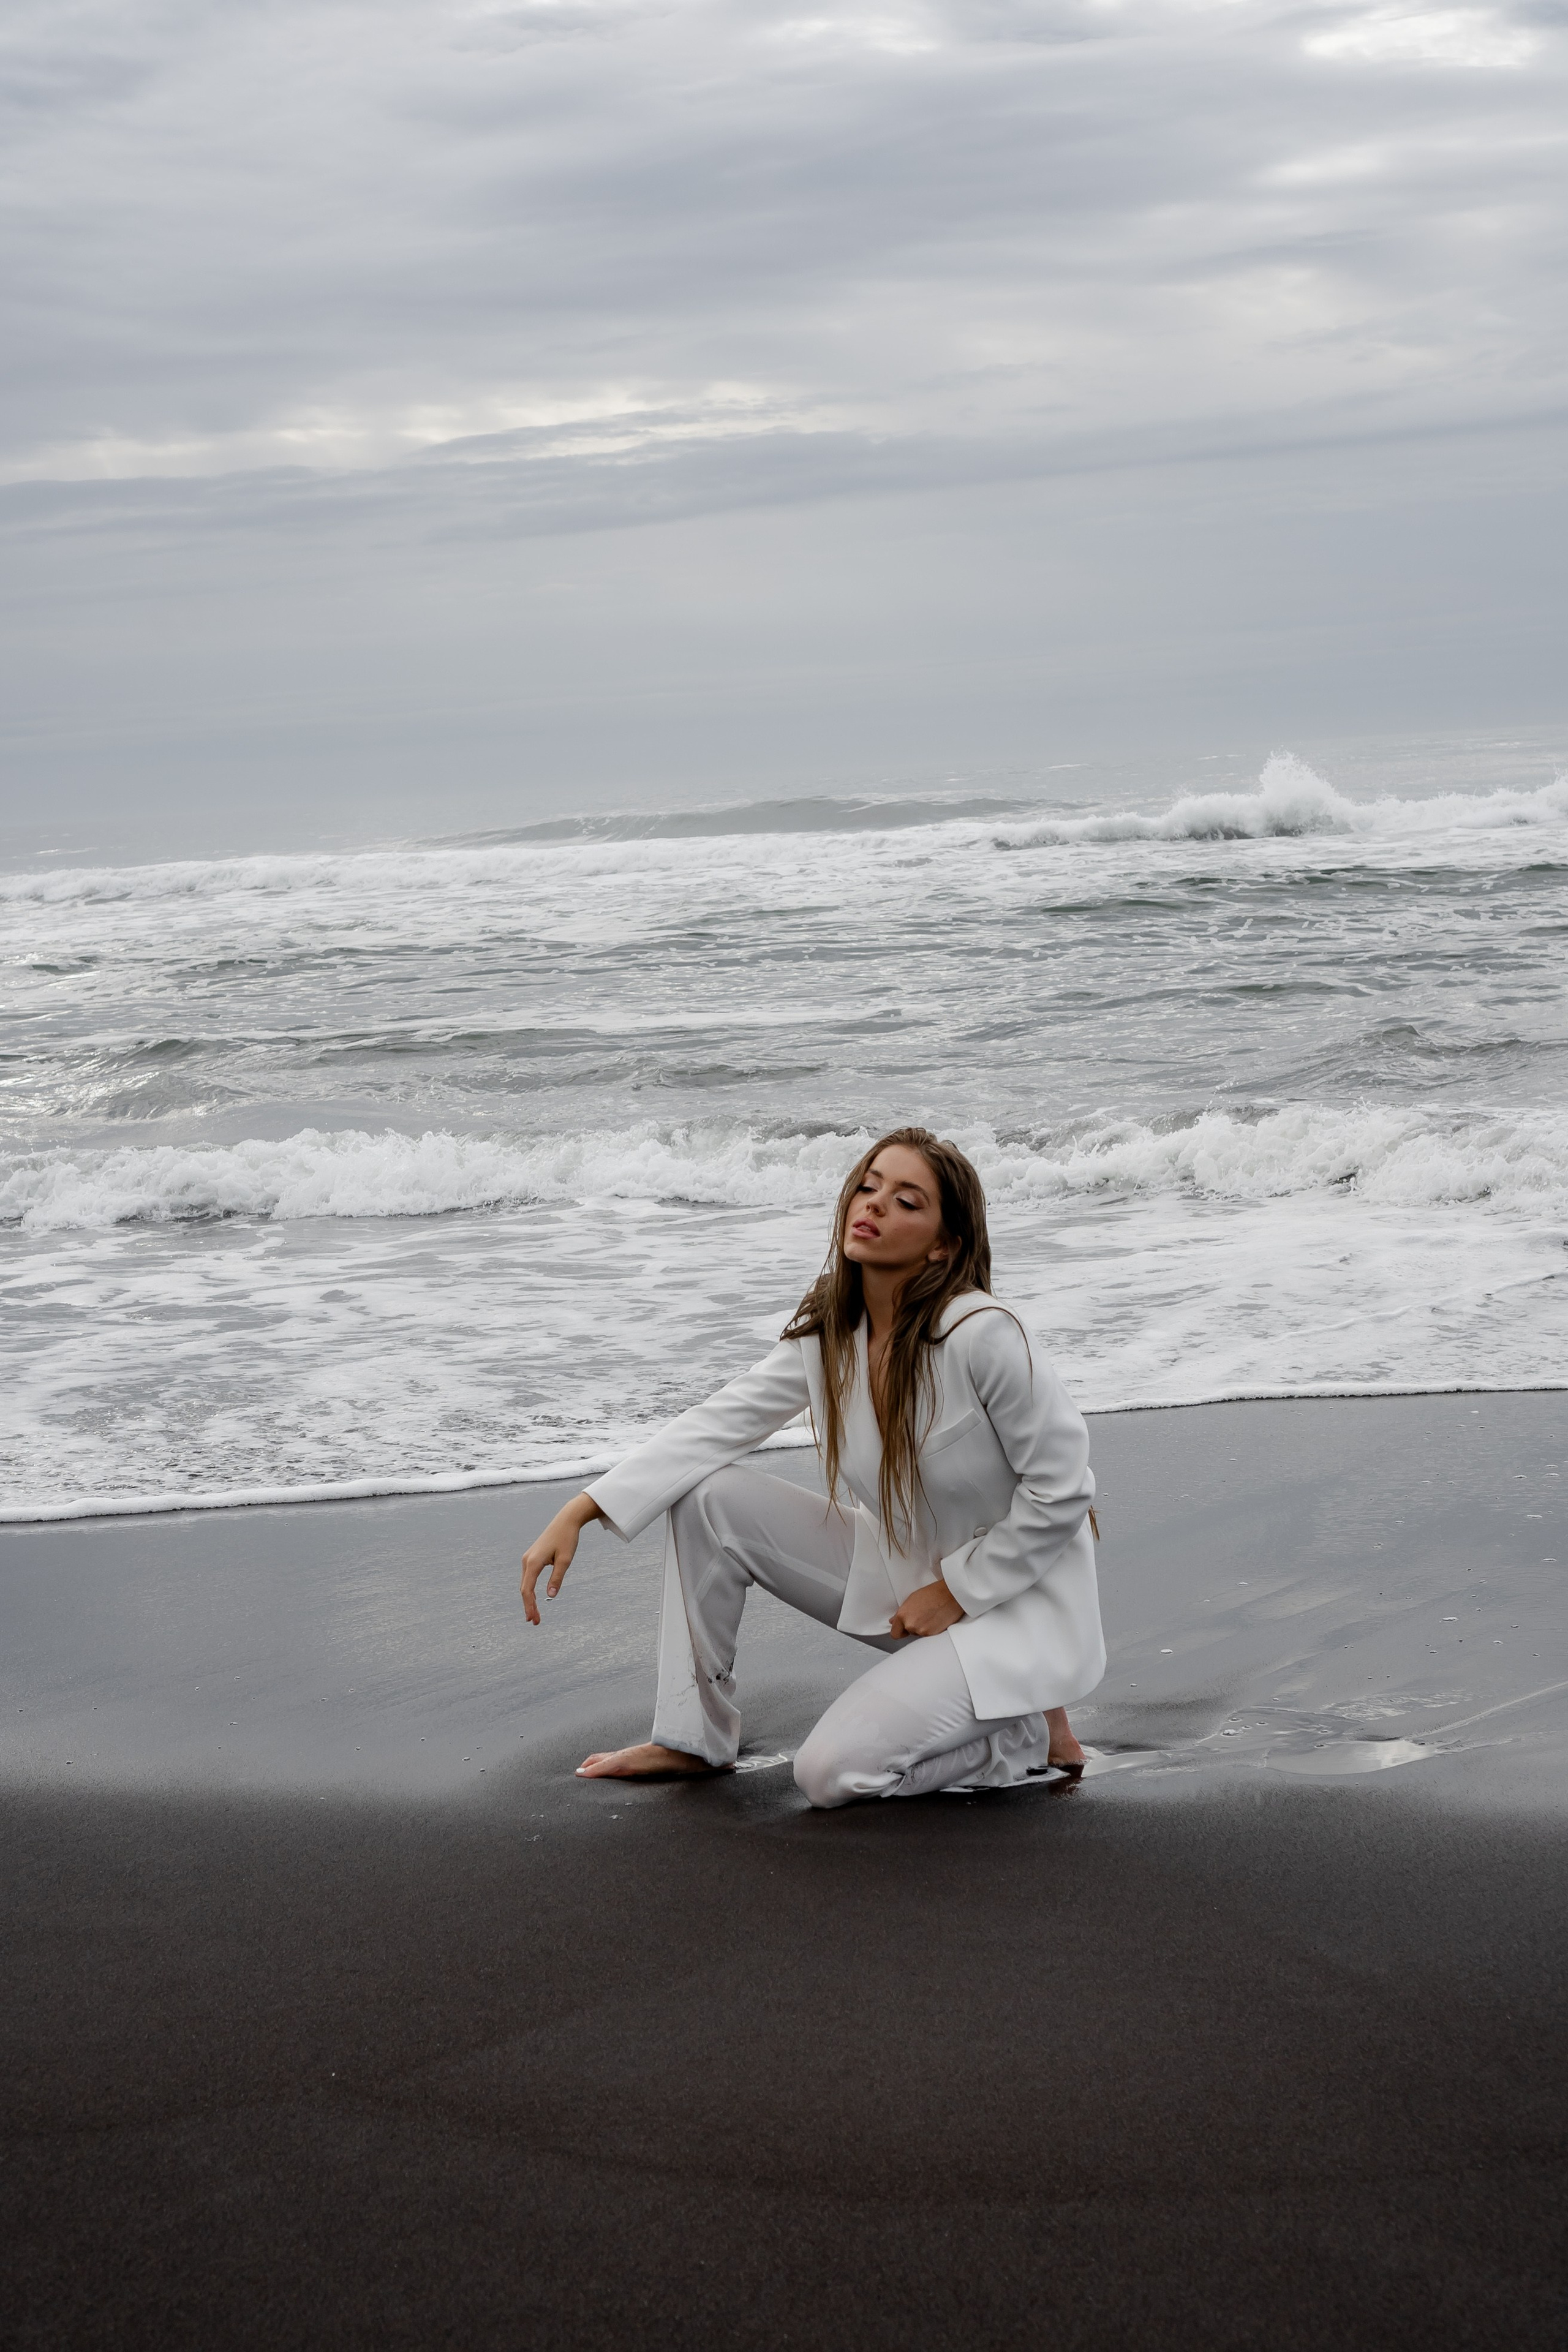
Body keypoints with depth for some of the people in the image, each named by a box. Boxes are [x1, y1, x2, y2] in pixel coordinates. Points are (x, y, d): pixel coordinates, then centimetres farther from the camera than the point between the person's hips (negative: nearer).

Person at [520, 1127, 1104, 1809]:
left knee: (833, 1773, -21)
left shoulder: (982, 1336, -26)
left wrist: (956, 1590, -14)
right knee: (710, 1496, -7)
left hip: (1013, 1601, -7)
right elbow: (718, 1424, -5)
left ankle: (1030, 1732, 2)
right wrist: (579, 1512, -14)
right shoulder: (828, 1330, -4)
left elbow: (1062, 1491, -19)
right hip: (899, 1574, 7)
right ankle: (694, 1738, 5)